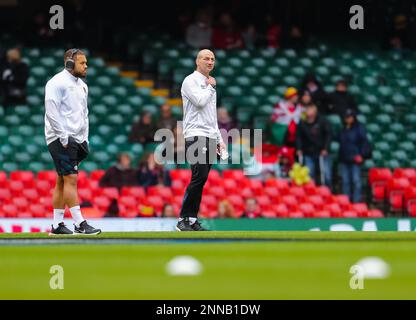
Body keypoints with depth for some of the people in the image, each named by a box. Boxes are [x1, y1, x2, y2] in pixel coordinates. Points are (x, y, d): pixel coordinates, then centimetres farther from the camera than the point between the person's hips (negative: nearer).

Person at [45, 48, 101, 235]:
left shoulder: (82, 85, 17)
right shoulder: (58, 83, -10)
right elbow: (51, 111, -17)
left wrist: (85, 138, 15)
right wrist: (63, 136, -19)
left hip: (75, 139, 9)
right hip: (61, 139, -9)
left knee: (62, 182, 9)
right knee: (71, 179, -12)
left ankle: (57, 225, 11)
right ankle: (79, 224, -15)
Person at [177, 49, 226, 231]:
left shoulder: (210, 85, 23)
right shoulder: (191, 81, -2)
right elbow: (200, 101, -19)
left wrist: (219, 139, 21)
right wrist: (211, 87, -1)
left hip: (210, 139, 8)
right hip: (195, 136, -8)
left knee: (201, 180, 3)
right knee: (199, 177, -18)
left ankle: (192, 219, 4)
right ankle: (183, 219, -14)